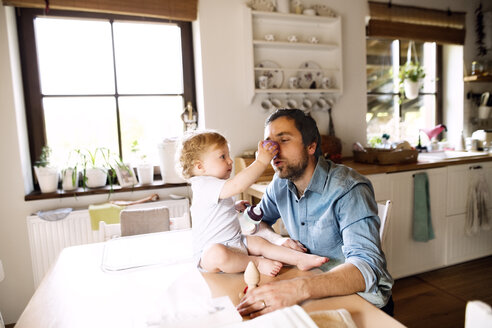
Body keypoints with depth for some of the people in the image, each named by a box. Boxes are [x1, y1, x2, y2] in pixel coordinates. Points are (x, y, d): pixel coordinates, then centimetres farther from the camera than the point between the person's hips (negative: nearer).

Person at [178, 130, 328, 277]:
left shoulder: (215, 187, 14)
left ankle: (301, 258, -3)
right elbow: (237, 185, -40)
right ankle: (257, 263, -22)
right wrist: (261, 161, -34)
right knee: (218, 255, -39)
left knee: (260, 243, -5)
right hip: (210, 250, -10)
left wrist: (235, 206, 22)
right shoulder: (204, 185, -23)